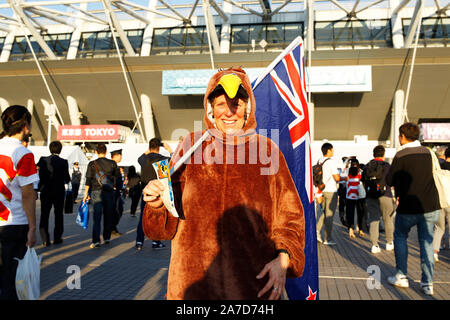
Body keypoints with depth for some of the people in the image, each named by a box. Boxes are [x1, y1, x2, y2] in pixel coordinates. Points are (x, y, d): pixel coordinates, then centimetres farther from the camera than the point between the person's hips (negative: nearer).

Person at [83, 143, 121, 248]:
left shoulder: (92, 164, -1)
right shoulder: (112, 163, 3)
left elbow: (88, 180, -1)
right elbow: (118, 178, 7)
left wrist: (86, 193, 5)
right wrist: (118, 188, 22)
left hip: (96, 192, -1)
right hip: (109, 192, 1)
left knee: (97, 217, -3)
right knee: (108, 216, 13)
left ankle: (96, 241, -12)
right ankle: (106, 238, 21)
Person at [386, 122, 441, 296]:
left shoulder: (401, 155, -12)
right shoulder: (427, 152, 6)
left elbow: (390, 180, -8)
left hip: (409, 207, -4)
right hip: (430, 205, 4)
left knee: (400, 237, 15)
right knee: (426, 241, 10)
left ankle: (401, 276, 16)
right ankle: (427, 283, 11)